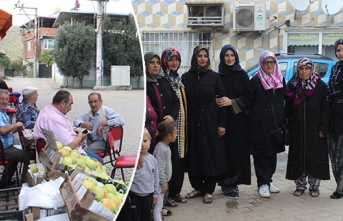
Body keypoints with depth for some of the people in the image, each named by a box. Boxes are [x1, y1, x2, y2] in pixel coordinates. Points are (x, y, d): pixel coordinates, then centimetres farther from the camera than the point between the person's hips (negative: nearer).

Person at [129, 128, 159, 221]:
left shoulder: (152, 159, 0)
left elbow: (156, 178, 8)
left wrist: (156, 194, 10)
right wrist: (126, 194, -12)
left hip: (148, 194, 4)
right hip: (134, 195, -4)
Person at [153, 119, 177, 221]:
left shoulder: (166, 147, 8)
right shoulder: (161, 148, -23)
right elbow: (160, 168, -24)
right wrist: (164, 184, -17)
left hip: (163, 181, 10)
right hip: (160, 183, -10)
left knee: (159, 206, 18)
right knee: (158, 207, -4)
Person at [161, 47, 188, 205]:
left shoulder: (179, 80, 15)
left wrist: (185, 125, 16)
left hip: (181, 126, 7)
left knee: (180, 159, 10)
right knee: (170, 159, -5)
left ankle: (176, 191, 20)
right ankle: (167, 194, 6)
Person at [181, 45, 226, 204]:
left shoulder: (214, 76, 1)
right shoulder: (186, 77, 5)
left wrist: (222, 124, -7)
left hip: (211, 122, -1)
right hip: (192, 122, 2)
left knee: (211, 155, 2)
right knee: (194, 155, 6)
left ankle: (208, 190, 13)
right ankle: (198, 187, 21)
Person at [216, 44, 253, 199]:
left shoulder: (242, 75, 6)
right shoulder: (218, 76, 3)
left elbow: (248, 96, 0)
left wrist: (232, 102, -12)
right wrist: (218, 102, -16)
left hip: (239, 119, 1)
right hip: (223, 118, -1)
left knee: (238, 150, 1)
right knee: (226, 150, -3)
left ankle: (233, 182, 12)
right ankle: (227, 184, 6)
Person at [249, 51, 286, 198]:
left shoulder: (280, 79, 12)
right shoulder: (255, 80, -4)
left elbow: (283, 99, 16)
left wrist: (283, 120, 10)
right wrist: (254, 116, -9)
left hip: (276, 122, 6)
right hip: (260, 124, -5)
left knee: (273, 152, 11)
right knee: (261, 154, -2)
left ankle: (268, 180, 22)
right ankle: (263, 183, 5)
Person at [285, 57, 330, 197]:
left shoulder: (320, 86, -2)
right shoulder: (292, 86, 4)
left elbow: (325, 108, -3)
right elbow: (288, 109, 5)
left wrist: (323, 128, -9)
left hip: (315, 130, -2)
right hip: (297, 130, 2)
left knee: (315, 157, 4)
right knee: (298, 158, 6)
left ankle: (314, 186, 17)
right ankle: (300, 185, 18)